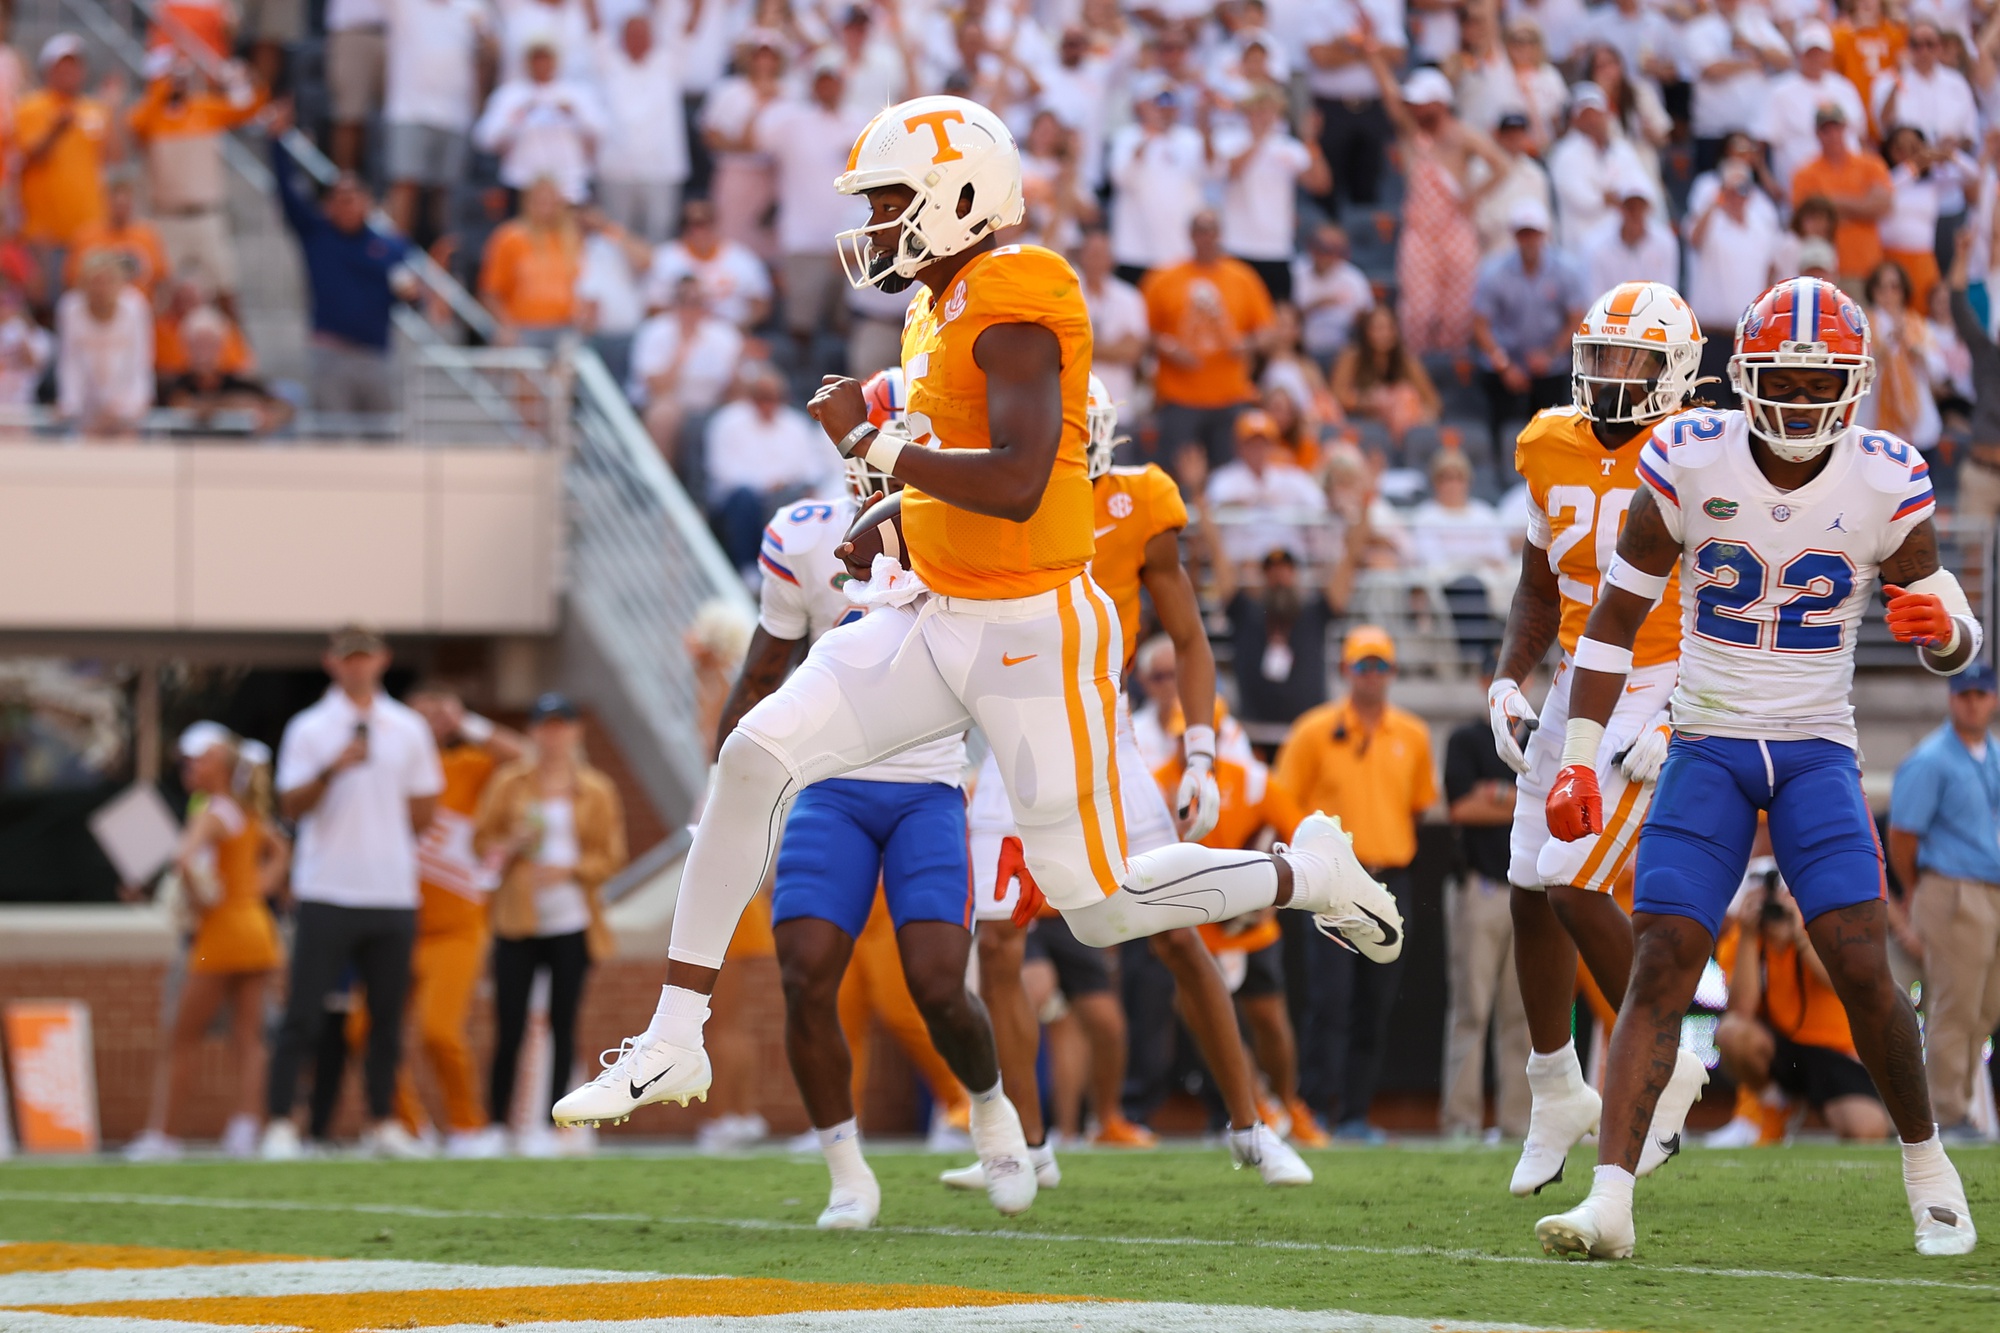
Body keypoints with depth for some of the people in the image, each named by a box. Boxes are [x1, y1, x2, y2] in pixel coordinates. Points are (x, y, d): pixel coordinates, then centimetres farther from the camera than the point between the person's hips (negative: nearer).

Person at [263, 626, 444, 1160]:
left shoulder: (408, 729, 11)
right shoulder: (309, 729, 1)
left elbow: (424, 812, 17)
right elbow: (291, 806, -8)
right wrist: (331, 770, -21)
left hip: (392, 894, 3)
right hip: (326, 895, -3)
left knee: (387, 1015, 6)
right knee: (304, 1015, -8)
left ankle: (382, 1124, 15)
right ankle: (280, 1123, -8)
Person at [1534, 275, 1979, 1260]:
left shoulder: (1883, 485, -6)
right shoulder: (1690, 462, -8)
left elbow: (1958, 647, 3)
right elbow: (1615, 620, 1)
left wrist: (1939, 626, -22)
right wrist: (1578, 760, -5)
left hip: (1817, 750, 0)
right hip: (1707, 744, 0)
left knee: (1861, 965, -13)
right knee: (1659, 967, -12)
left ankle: (1926, 1162, 12)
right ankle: (1610, 1199, -17)